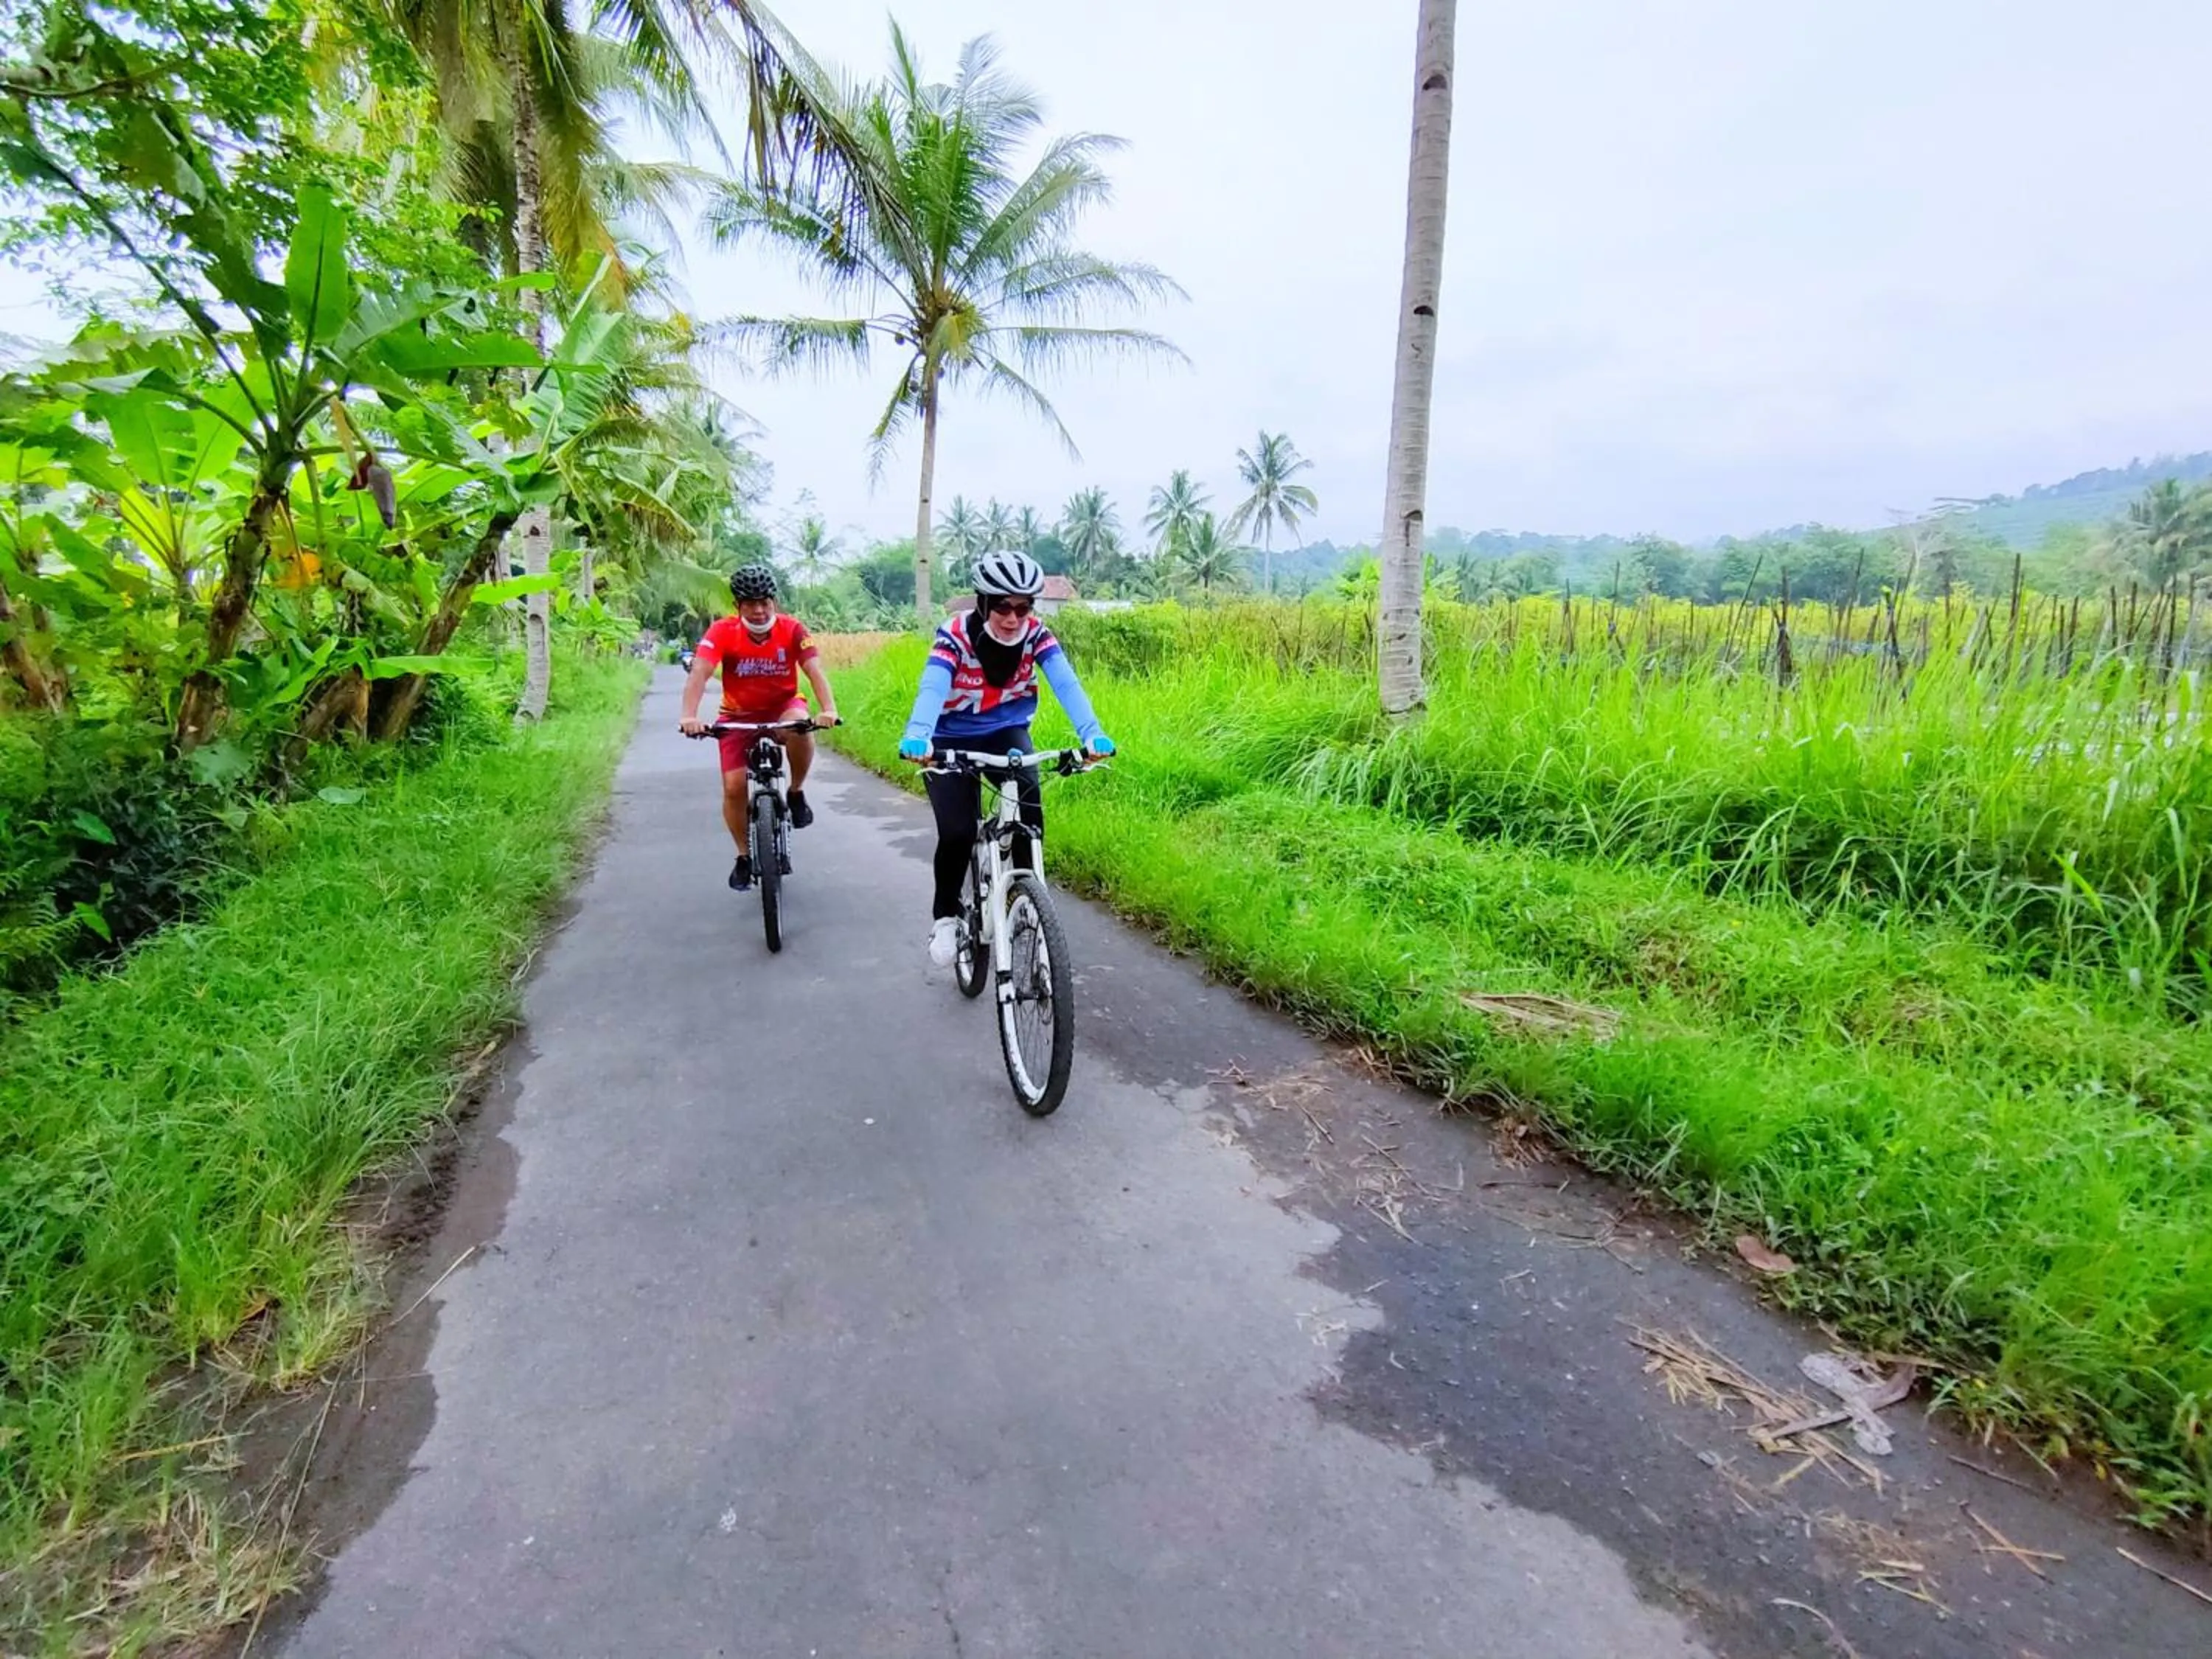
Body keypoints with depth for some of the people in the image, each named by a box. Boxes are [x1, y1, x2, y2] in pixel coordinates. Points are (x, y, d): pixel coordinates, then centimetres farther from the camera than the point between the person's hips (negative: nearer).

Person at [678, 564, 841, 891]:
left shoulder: (792, 629, -16)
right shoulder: (722, 632, -18)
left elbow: (814, 670, -27)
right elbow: (699, 673, -29)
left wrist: (828, 709, -46)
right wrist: (689, 715, -46)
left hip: (783, 707, -1)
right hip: (739, 715, 1)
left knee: (799, 728, -37)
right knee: (734, 787, -11)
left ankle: (796, 793, -10)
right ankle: (744, 857, 12)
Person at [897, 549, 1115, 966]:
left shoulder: (1037, 634, -16)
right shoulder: (956, 636, -24)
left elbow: (1065, 682, -30)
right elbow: (932, 687, -39)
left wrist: (1092, 733, -49)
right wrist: (916, 736, -60)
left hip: (1006, 733, 2)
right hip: (952, 740, -2)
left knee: (1029, 804, -24)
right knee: (957, 832, -18)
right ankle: (945, 917, 7)